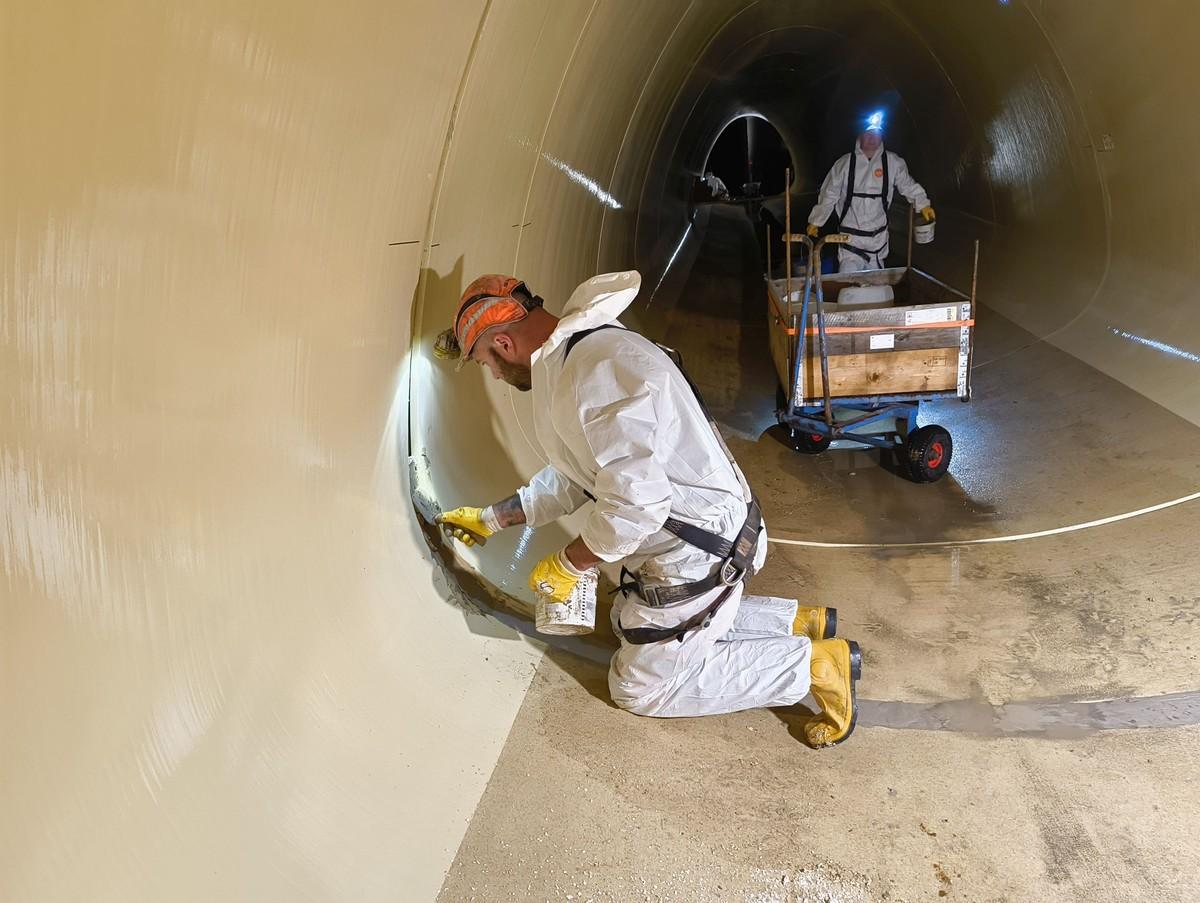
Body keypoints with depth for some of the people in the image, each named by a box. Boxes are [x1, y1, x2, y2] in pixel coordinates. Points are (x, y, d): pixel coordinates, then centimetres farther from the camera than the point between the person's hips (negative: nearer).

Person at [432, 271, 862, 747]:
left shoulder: (598, 369, -29)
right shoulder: (572, 358, 7)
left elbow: (635, 501, -33)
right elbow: (574, 475, 17)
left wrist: (568, 565, -17)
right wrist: (490, 519, 20)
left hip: (695, 555, -10)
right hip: (682, 538, 10)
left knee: (640, 688, 7)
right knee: (631, 625, 29)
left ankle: (816, 663, 7)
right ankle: (800, 621, 24)